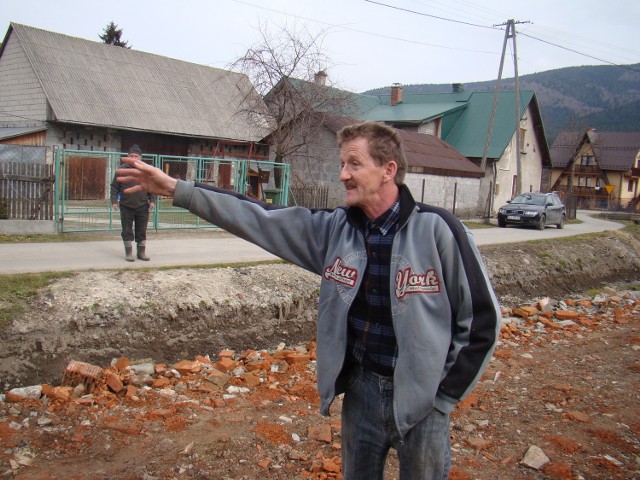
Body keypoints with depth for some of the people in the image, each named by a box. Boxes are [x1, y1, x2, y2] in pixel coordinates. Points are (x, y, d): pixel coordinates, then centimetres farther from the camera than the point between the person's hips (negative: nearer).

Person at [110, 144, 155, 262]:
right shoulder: (122, 169, 1)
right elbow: (114, 187, 3)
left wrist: (152, 200, 1)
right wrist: (114, 201, -5)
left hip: (142, 207, 1)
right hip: (126, 207, -1)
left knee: (142, 231, 8)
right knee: (127, 231, 4)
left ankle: (141, 252, 18)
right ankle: (129, 253, 13)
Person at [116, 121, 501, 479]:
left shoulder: (436, 229, -16)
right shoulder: (334, 229, -3)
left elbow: (482, 318, -11)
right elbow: (258, 218, -4)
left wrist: (445, 394, -8)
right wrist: (176, 189, -8)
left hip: (421, 402, -4)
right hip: (360, 390, 4)